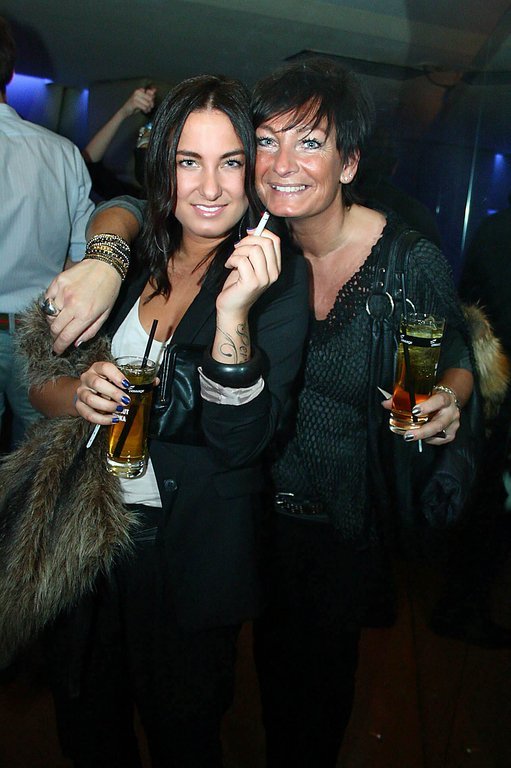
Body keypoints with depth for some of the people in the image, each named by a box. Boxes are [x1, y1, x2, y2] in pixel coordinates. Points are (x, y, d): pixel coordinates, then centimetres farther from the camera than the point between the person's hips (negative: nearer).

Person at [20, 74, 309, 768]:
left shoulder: (280, 279, -13)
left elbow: (239, 443, -20)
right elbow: (36, 380, 3)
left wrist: (234, 317, -34)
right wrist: (76, 393, -20)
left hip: (189, 555, -3)